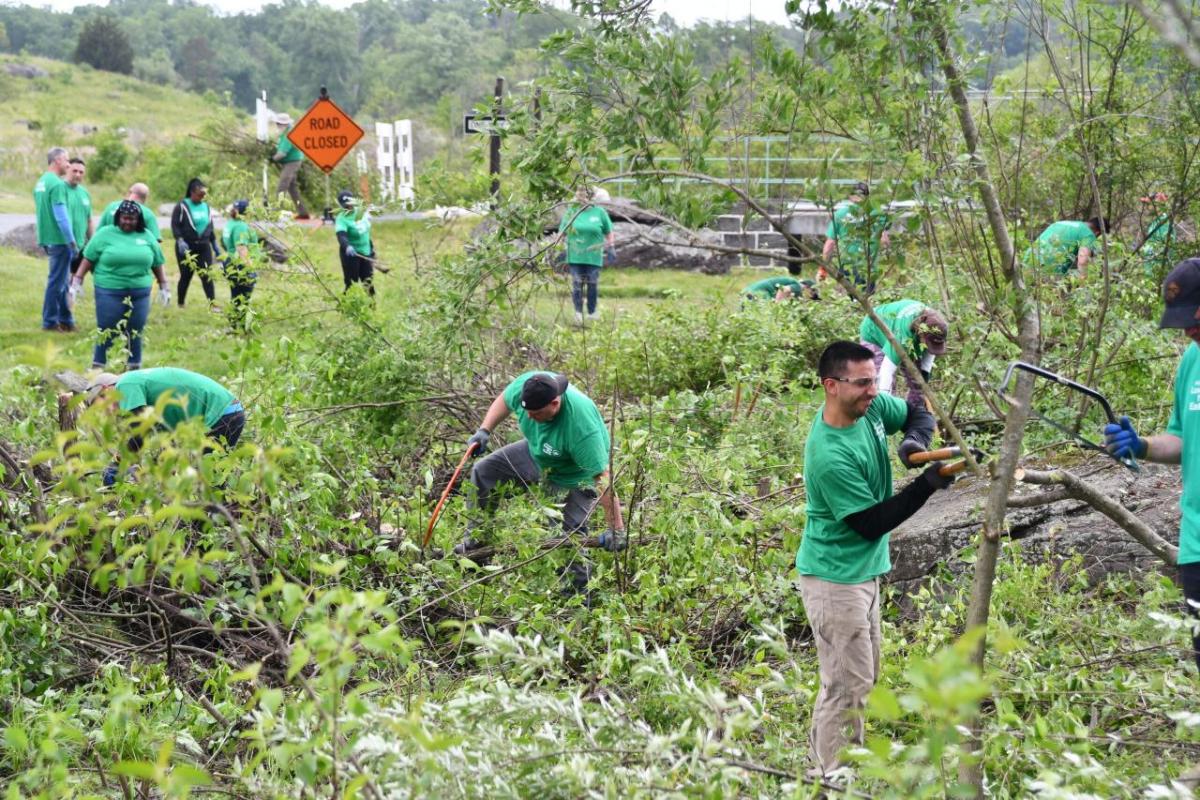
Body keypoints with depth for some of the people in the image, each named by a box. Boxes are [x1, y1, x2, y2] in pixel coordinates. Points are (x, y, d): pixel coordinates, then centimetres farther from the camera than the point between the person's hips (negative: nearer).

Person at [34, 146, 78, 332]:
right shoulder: (57, 184, -17)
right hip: (60, 240, -9)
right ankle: (50, 322, 2)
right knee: (57, 281, -2)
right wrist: (72, 241, -17)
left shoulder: (40, 182, 13)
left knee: (60, 280, 15)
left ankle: (65, 319, 21)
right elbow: (61, 215, -20)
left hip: (48, 239, 9)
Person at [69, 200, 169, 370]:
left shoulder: (147, 237, 10)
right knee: (106, 333, -2)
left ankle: (134, 368, 18)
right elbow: (87, 259, 3)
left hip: (140, 294, 3)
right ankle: (98, 368, 7)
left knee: (135, 334, 7)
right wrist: (76, 282, -2)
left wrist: (164, 287, 15)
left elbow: (157, 264, 16)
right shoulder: (105, 234, 1)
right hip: (109, 292, -3)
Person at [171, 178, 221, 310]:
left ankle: (213, 303, -10)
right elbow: (175, 225, -10)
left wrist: (215, 245, 17)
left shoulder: (206, 207, 11)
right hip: (186, 247, -3)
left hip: (204, 247, 3)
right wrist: (180, 240, -23)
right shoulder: (182, 206, -5)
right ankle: (181, 304, 18)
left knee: (207, 275, -6)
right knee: (186, 276, 4)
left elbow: (210, 228, 19)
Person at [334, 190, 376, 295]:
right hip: (350, 253, -7)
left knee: (368, 281, 15)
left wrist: (371, 248, 22)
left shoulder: (362, 211, 3)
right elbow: (341, 236, -35)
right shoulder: (342, 219, -19)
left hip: (365, 253, 7)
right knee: (352, 282, -4)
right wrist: (347, 246, -55)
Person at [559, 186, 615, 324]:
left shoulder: (599, 212, 2)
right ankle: (578, 312, 6)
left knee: (593, 285, 5)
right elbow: (562, 232, 8)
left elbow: (608, 233, 12)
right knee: (577, 284, -1)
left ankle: (592, 312, 19)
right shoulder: (571, 212, 2)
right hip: (575, 257, 0)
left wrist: (610, 248, 6)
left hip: (594, 256, 0)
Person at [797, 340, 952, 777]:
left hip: (864, 569, 10)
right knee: (847, 686, -6)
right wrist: (926, 485, -28)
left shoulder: (871, 407, -6)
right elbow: (872, 523, -23)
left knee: (864, 676, 19)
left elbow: (918, 412, 12)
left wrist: (915, 440, -11)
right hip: (836, 579, -10)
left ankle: (830, 768, 30)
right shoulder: (830, 457, -28)